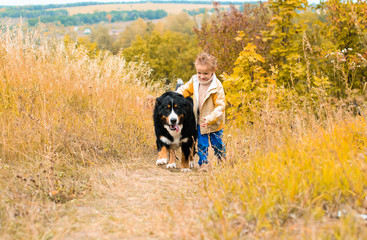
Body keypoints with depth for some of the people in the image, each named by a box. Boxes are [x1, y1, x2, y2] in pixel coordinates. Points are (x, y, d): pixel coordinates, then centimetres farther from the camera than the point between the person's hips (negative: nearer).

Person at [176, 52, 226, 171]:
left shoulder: (217, 87, -22)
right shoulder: (194, 81, -7)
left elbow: (220, 106, -22)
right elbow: (185, 90, 10)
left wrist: (210, 118, -33)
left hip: (214, 123, -3)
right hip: (199, 121, 3)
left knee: (217, 143, 13)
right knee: (201, 143, 5)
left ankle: (223, 160, 37)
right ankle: (203, 163, 20)